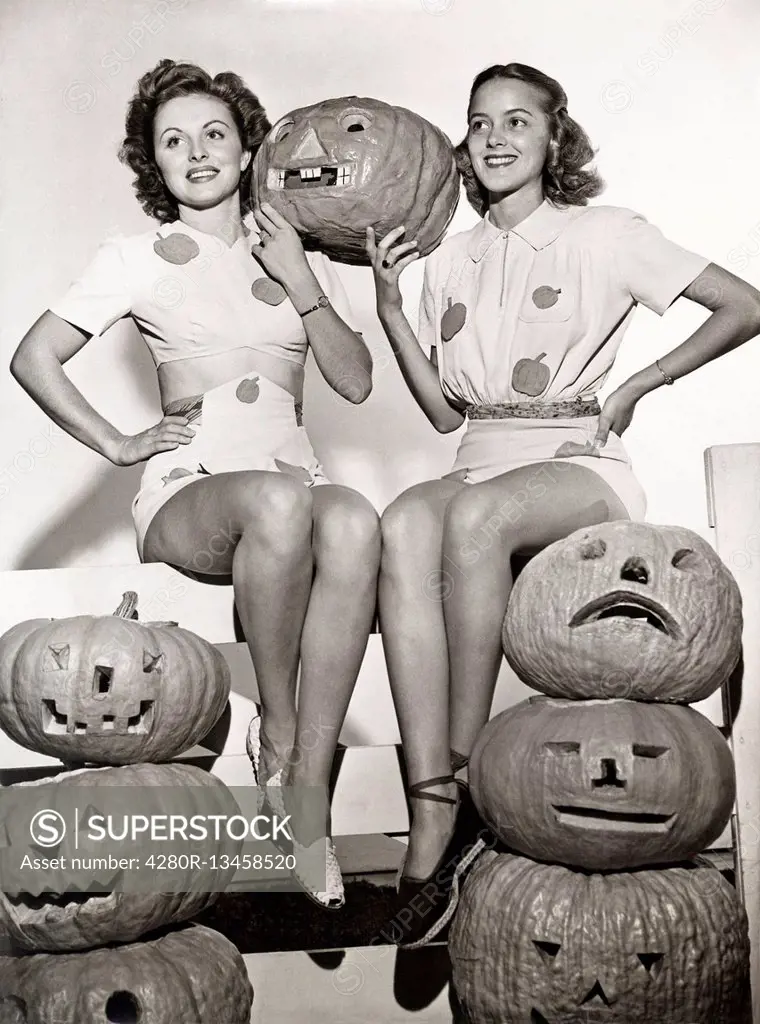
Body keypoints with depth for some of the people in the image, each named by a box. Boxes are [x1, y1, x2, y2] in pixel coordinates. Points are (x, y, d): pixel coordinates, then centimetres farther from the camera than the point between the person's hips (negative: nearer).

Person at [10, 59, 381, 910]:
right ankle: (277, 730, -20)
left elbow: (355, 382, 12)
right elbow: (34, 359, 7)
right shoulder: (140, 258, 12)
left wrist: (302, 285, 2)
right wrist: (118, 445, 0)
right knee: (280, 502, -40)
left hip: (293, 481, 3)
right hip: (189, 494, -3)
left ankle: (307, 792, -32)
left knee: (353, 520, -36)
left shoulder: (300, 259, 22)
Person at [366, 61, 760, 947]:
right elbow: (444, 410, 15)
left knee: (475, 514, -38)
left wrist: (637, 385, 1)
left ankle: (462, 778, -28)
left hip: (580, 464, -3)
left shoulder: (602, 234, 7)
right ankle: (432, 815, -39)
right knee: (403, 523, -33)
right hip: (481, 466, 4)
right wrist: (388, 306, 6)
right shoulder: (451, 261, 20)